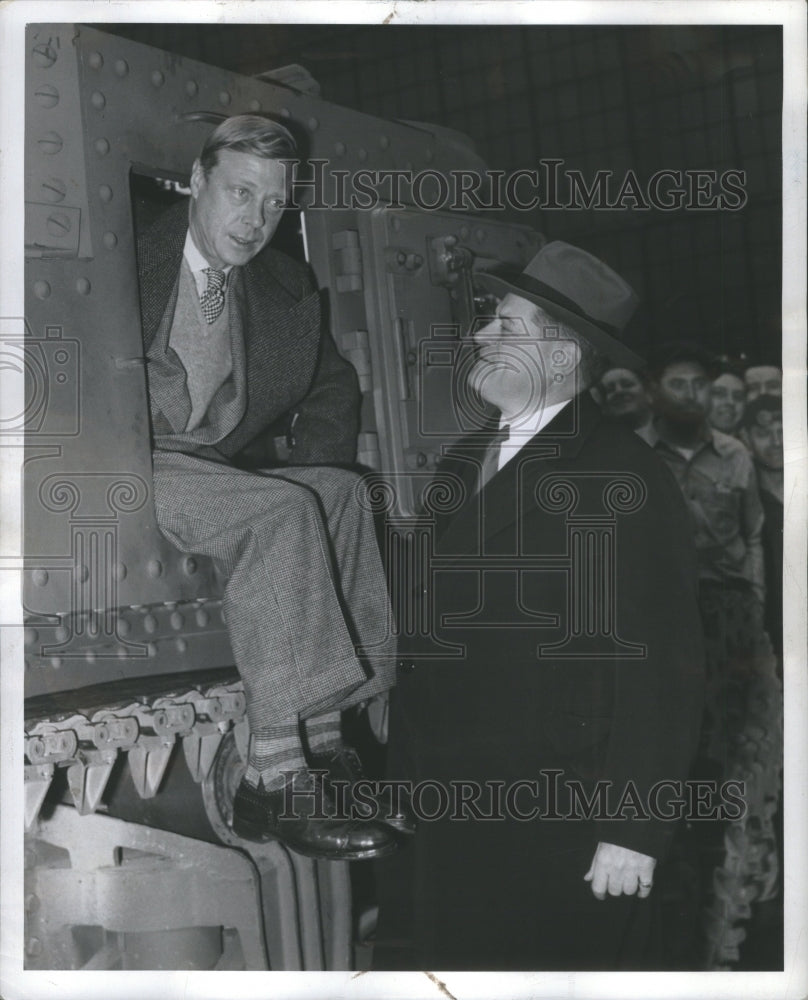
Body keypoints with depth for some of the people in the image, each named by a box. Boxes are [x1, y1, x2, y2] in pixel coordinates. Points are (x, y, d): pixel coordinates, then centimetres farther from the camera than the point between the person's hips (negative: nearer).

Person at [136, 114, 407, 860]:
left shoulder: (285, 288, 16)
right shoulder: (132, 254, -1)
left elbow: (332, 385, 24)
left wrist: (309, 470, 3)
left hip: (227, 473, 6)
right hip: (122, 473, -6)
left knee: (341, 493, -19)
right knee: (283, 511, -29)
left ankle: (322, 735, -23)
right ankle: (274, 783, -32)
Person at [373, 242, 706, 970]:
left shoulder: (625, 478, -12)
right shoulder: (461, 464, 11)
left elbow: (661, 670, -15)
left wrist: (633, 829, -16)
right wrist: (401, 779, 11)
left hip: (555, 833, -6)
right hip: (440, 814, 7)